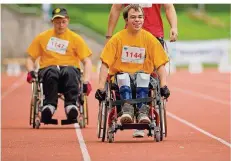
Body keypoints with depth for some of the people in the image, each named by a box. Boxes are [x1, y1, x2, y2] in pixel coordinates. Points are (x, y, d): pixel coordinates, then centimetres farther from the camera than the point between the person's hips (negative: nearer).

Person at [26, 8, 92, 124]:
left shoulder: (75, 39, 12)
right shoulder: (42, 37, 15)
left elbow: (87, 61, 7)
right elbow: (31, 58, 18)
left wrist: (86, 81, -9)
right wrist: (31, 71, -5)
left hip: (70, 68, 0)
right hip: (47, 69, 0)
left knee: (70, 72, -39)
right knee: (51, 72, -38)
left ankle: (71, 105, -47)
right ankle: (49, 105, -44)